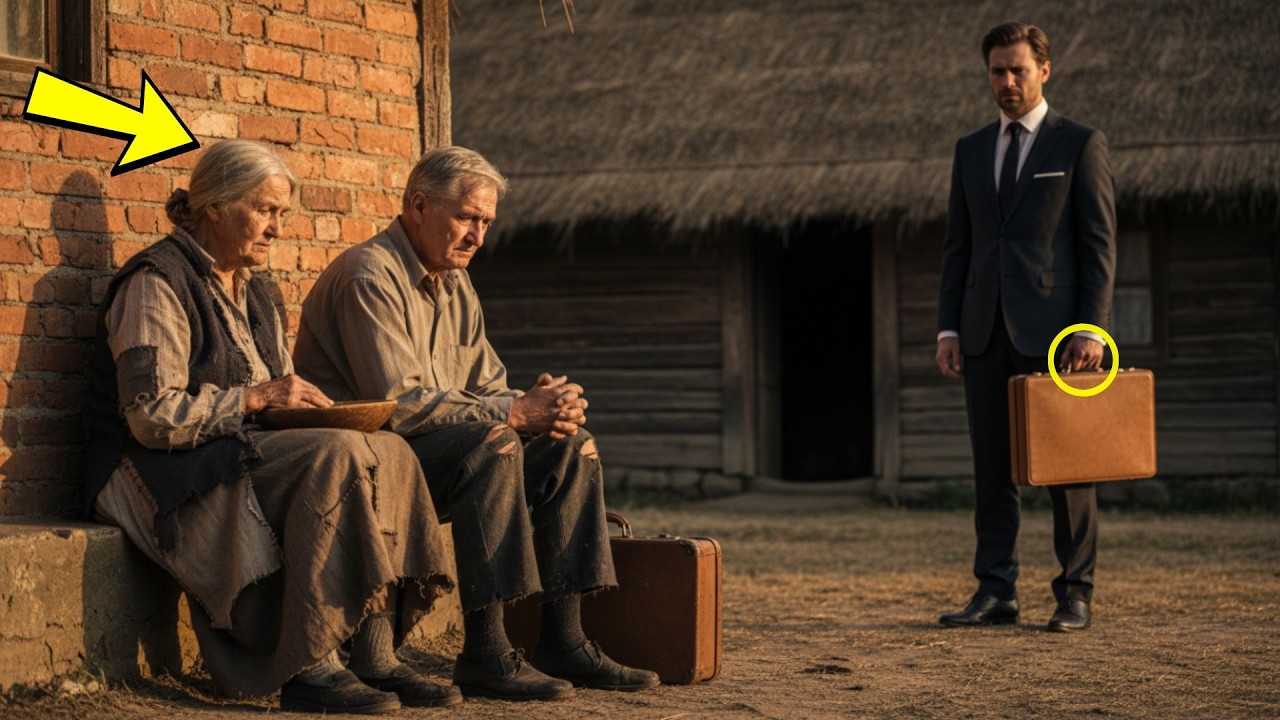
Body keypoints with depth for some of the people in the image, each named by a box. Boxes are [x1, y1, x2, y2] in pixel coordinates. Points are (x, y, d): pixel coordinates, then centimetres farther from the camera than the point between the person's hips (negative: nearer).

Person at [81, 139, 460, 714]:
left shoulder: (256, 294, 19)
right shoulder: (157, 284, -9)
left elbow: (275, 395, 26)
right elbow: (151, 417, -18)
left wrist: (301, 402, 2)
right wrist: (256, 397, -19)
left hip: (241, 453, 8)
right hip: (168, 473, -8)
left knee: (390, 452, -15)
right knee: (336, 456, -30)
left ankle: (376, 659, -21)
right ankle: (308, 671, -30)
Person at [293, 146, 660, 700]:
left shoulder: (454, 286, 16)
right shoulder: (371, 276, -15)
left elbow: (487, 387, 13)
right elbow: (397, 403, -24)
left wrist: (542, 407, -12)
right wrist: (515, 413, -23)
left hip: (431, 447, 9)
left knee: (572, 448, -4)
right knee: (493, 445, -33)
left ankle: (562, 641, -7)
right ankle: (485, 652, -33)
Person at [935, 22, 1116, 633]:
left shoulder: (1081, 145, 1)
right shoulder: (971, 150, 15)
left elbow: (1100, 244, -3)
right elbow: (957, 246, 15)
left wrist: (1091, 329, -12)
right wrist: (948, 328, 5)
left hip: (1052, 329, -4)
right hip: (986, 331, 4)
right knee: (993, 468, 5)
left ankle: (1075, 595, 6)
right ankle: (995, 593, 9)